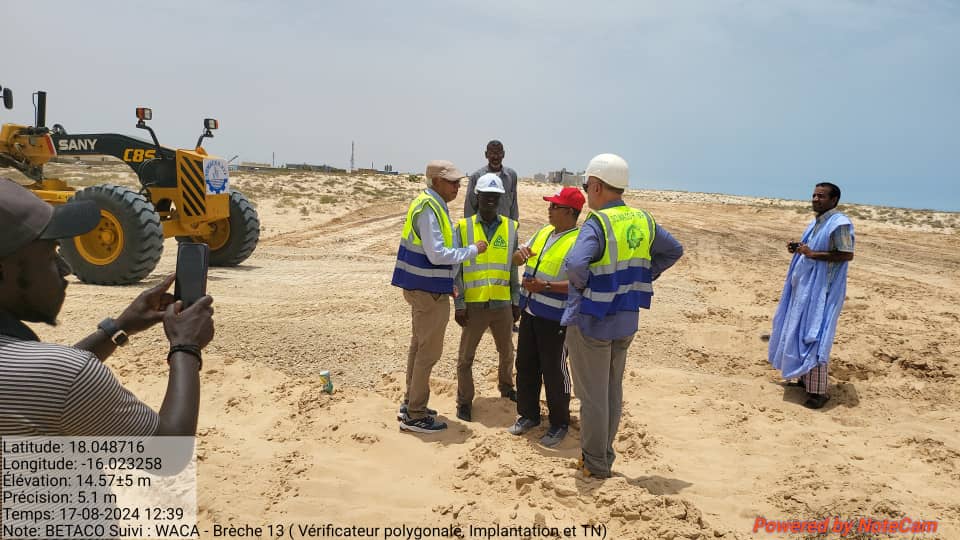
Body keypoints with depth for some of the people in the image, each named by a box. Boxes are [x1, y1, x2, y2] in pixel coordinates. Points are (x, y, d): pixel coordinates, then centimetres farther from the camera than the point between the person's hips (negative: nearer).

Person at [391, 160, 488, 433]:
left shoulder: (428, 204, 11)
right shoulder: (429, 209, -20)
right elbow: (437, 255, -24)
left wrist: (447, 283, 17)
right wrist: (473, 250, -14)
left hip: (421, 288, 10)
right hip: (429, 292, -10)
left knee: (419, 346, 18)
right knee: (429, 351, -1)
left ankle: (411, 404, 30)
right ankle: (415, 416, 8)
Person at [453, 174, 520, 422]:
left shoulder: (510, 227, 4)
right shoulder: (464, 227, -3)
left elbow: (513, 268, 8)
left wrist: (516, 301, 8)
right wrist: (459, 304, -7)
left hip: (503, 304, 3)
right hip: (474, 305, -3)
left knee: (507, 351, 19)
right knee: (466, 356, 5)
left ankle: (506, 387, 43)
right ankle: (465, 401, 20)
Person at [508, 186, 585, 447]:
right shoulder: (544, 233, 10)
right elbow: (518, 258, 18)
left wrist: (546, 286, -28)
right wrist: (520, 253, -6)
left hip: (555, 319, -8)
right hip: (530, 313, 8)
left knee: (553, 372, 3)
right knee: (525, 366, 16)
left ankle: (559, 424, 20)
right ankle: (528, 415, 33)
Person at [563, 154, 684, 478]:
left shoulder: (597, 224, -20)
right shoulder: (643, 221, 3)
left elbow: (575, 264, -37)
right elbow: (674, 251, 17)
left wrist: (582, 285, -16)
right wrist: (643, 277, 12)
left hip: (591, 321, -7)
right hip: (626, 321, 7)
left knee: (593, 395, 6)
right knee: (613, 391, 18)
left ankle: (595, 464, 17)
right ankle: (604, 456, 30)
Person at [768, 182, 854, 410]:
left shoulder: (840, 223, -15)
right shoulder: (816, 222, 14)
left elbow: (847, 254, -21)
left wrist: (813, 254, -24)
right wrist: (797, 249, 5)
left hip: (821, 290, -10)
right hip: (804, 287, 10)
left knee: (814, 338, -9)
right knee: (799, 334, 14)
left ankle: (819, 390, -3)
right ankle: (806, 378, 26)